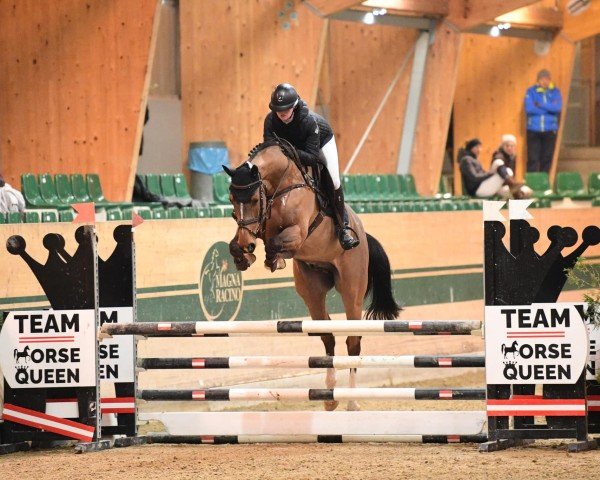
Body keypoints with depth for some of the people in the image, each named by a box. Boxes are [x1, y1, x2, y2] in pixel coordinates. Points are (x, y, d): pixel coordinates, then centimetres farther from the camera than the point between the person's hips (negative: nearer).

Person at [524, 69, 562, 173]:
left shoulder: (555, 92, 5)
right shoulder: (531, 91, 1)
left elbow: (558, 107, -11)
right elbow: (528, 108, -12)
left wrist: (540, 105, -13)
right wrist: (549, 108, -8)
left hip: (550, 130, 1)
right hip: (533, 129, -1)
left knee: (547, 159, 3)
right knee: (533, 159, -5)